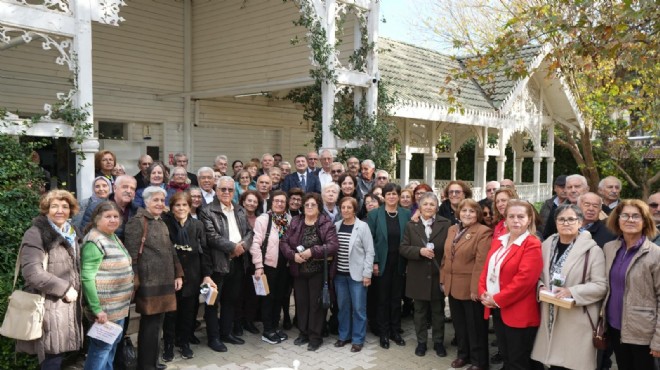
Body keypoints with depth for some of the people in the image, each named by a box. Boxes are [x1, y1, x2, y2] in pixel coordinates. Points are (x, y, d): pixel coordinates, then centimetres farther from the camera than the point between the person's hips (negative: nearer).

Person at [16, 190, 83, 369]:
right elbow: (31, 272, -22)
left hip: (68, 305, 7)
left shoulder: (72, 234, 14)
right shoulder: (36, 234, -11)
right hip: (48, 307, -7)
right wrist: (64, 288, -17)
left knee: (58, 355, 13)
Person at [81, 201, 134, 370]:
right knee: (102, 347, 1)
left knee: (113, 344, 18)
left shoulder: (114, 237, 12)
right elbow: (87, 278, -21)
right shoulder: (94, 241, -16)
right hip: (105, 307, -9)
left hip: (119, 306, 9)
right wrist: (97, 309, -23)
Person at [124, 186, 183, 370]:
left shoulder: (162, 223, 18)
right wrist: (134, 281, -18)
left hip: (165, 281, 8)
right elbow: (131, 254, -13)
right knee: (149, 325, -1)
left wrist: (178, 274, 15)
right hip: (149, 282, -8)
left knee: (157, 324, 13)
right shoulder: (137, 222, -8)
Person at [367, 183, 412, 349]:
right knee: (383, 298, 7)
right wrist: (374, 262, -11)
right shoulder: (374, 214, -3)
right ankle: (384, 333, 19)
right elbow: (370, 240, -5)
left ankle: (395, 331, 24)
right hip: (382, 263, -2)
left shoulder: (406, 214, 3)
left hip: (399, 263, 2)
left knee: (397, 298, 11)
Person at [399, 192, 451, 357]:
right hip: (418, 276, 1)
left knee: (438, 311, 12)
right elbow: (403, 248, -3)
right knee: (420, 311, 12)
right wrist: (420, 251, -19)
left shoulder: (446, 224, -4)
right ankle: (421, 342, 26)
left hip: (438, 275, -1)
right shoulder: (411, 225, 1)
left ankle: (438, 342, 27)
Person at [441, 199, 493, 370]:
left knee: (475, 326, 8)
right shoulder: (452, 230, 10)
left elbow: (481, 262, -19)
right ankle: (463, 354, 35)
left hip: (470, 288, -7)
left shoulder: (483, 232, -13)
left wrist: (475, 288, -21)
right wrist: (443, 280, 11)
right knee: (459, 324, 19)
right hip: (453, 286, 7)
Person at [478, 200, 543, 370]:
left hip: (518, 313, -7)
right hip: (497, 309, 7)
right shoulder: (499, 241, 10)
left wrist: (497, 299, -20)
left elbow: (524, 279, -23)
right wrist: (483, 292, -6)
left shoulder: (532, 245, -14)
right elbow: (487, 268, 10)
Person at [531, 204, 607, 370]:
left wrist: (572, 292, -21)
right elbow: (540, 276, 17)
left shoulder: (592, 249, -8)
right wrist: (541, 286, -4)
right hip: (550, 317, 4)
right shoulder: (547, 245, 8)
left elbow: (601, 286, -11)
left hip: (578, 320, -4)